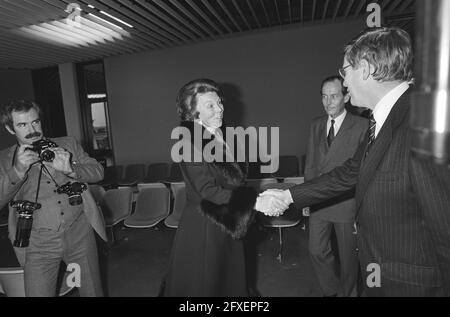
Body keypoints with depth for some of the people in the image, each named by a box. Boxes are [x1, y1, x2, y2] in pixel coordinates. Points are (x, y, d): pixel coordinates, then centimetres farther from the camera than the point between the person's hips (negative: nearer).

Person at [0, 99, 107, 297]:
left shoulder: (67, 144, 7)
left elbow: (98, 172, 2)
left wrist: (71, 169, -16)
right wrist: (18, 170, -20)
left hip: (80, 233, 1)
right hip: (38, 244, -1)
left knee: (92, 292, 13)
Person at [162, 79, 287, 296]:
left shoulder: (220, 135, 4)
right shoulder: (191, 141, -20)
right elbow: (207, 191, -24)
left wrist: (259, 198, 3)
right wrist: (255, 201, -26)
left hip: (227, 223, 7)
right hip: (203, 228, -7)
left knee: (232, 281, 22)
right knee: (204, 284, 13)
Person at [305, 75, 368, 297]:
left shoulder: (362, 126, -9)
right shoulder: (316, 125, 7)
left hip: (347, 203, -4)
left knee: (348, 255, 14)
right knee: (317, 252, 13)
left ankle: (346, 292, 40)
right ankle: (331, 291, 39)